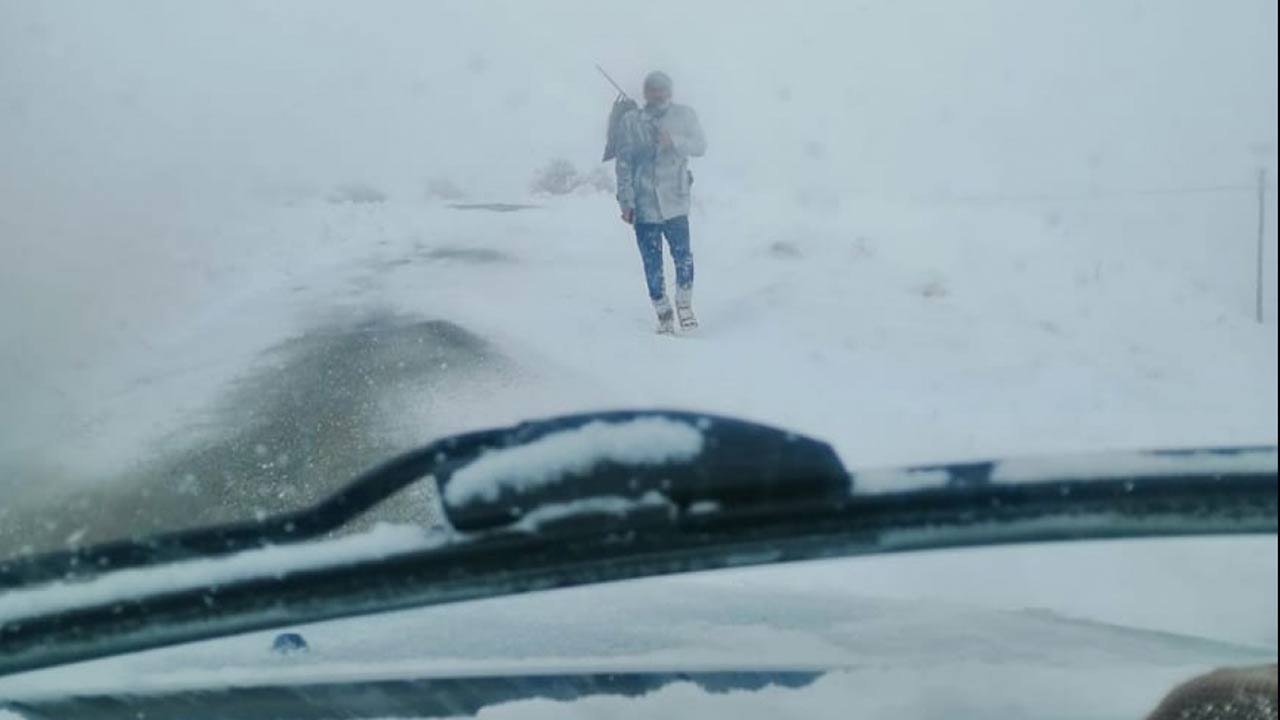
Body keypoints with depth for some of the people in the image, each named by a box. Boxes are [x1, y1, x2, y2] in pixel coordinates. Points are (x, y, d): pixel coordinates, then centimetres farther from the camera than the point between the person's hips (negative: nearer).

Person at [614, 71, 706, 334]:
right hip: (643, 204, 1)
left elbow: (700, 146, -4)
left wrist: (674, 140, -22)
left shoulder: (684, 115, 6)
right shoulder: (631, 121, 4)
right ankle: (663, 313, 18)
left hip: (674, 201, -1)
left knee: (683, 255, -12)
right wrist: (626, 201, -2)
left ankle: (685, 304, 9)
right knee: (652, 264, 4)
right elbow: (623, 163, 4)